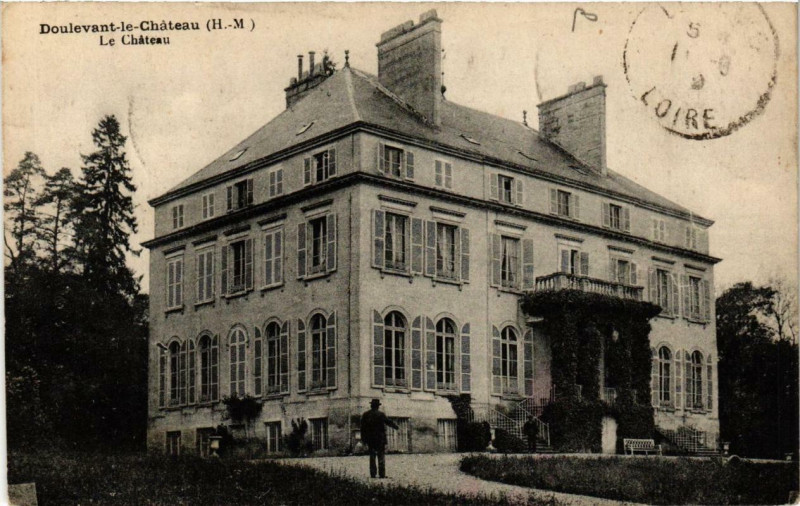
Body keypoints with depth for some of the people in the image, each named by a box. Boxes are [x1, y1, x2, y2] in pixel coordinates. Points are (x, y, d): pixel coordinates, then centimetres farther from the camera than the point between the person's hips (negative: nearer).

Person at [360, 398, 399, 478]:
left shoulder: (365, 415, 4)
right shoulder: (381, 414, -7)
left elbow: (363, 428, 5)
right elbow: (389, 422, -5)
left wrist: (363, 440, 10)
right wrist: (396, 427, 14)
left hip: (370, 439, 3)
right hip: (380, 438, -3)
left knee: (372, 456, 10)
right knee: (381, 456, 1)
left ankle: (373, 474, 7)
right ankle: (382, 474, -5)